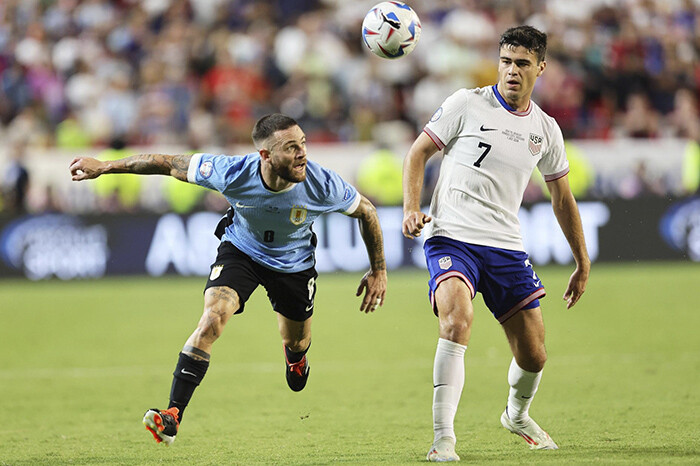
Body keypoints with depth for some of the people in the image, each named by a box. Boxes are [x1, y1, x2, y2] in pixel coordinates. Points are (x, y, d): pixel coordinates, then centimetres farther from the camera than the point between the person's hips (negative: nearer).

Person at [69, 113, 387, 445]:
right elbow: (170, 164, -22)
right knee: (212, 319, -25)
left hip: (293, 264, 1)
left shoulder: (323, 185, -33)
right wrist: (104, 167, -18)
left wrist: (378, 271, -4)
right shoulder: (233, 174, -34)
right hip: (240, 251, -1)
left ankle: (295, 356, 61)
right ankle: (172, 417, -22)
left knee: (296, 342, 18)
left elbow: (366, 212, -13)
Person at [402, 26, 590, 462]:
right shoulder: (466, 104, -3)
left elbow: (562, 198, 20)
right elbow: (419, 152, 4)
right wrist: (412, 208, -11)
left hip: (506, 246, 4)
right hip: (451, 237, -4)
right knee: (458, 322, -30)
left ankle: (517, 415, 38)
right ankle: (444, 438, -26)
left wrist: (583, 263, 20)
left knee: (534, 355, 4)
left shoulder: (546, 129, 10)